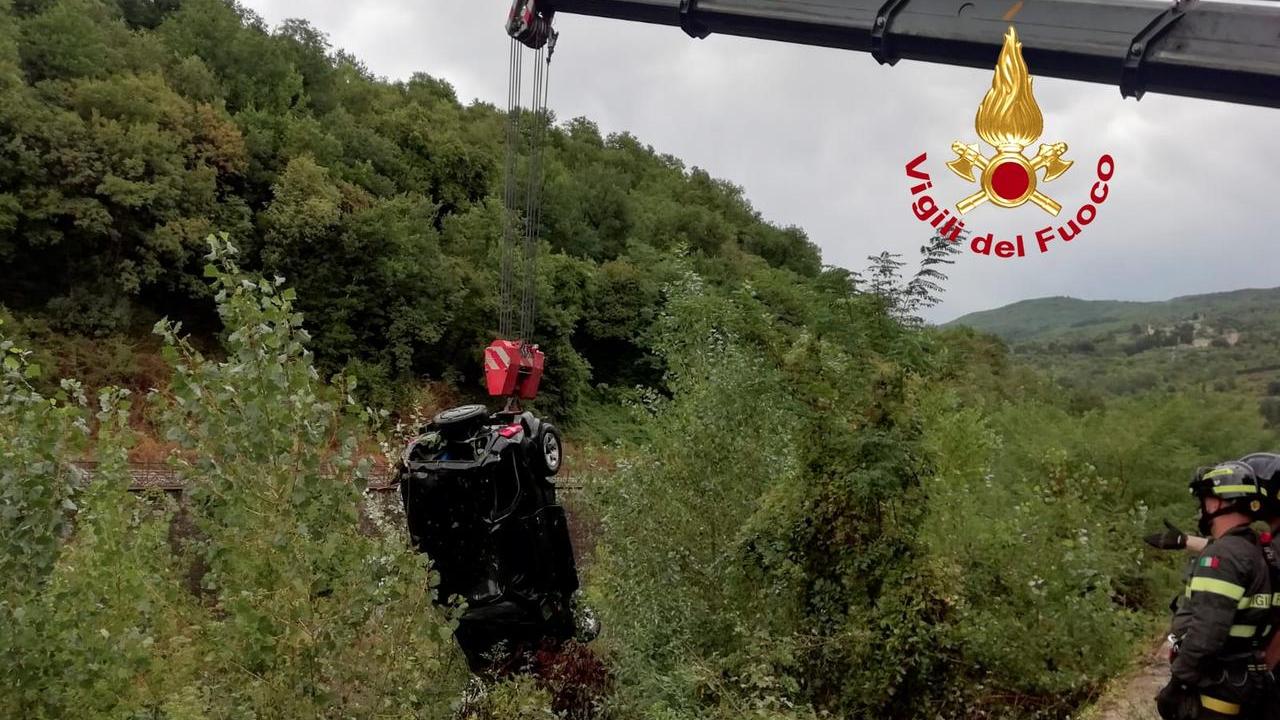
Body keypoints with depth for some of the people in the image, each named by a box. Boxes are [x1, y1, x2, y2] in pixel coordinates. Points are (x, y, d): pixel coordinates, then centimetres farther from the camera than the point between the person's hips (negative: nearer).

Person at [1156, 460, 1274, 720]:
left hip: (1214, 690, -9)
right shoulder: (1253, 552, 11)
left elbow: (1206, 633, -25)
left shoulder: (1223, 555, -19)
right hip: (1244, 686, 9)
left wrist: (1177, 684, -19)